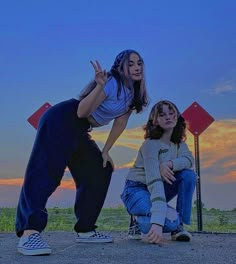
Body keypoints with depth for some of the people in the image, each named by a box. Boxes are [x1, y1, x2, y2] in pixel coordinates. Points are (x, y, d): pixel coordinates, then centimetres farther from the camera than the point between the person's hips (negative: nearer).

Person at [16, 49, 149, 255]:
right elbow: (82, 111, -23)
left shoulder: (133, 94, 10)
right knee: (45, 173, -23)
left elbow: (120, 123, 15)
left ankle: (85, 229, 10)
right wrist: (100, 86, -36)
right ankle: (29, 232, -34)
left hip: (79, 131, 10)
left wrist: (105, 151, 13)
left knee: (100, 172, 7)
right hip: (60, 122, -10)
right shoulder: (113, 82, -16)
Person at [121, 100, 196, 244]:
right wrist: (157, 222, -44)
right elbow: (154, 181, -35)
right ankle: (138, 223, 0)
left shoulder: (178, 142, 3)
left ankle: (178, 226, -9)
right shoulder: (151, 144, -24)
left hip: (158, 190, 8)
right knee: (171, 220, -32)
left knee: (188, 175, -17)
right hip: (137, 191, -7)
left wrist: (169, 164, -33)